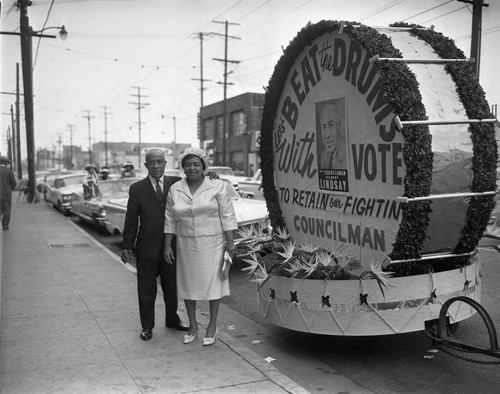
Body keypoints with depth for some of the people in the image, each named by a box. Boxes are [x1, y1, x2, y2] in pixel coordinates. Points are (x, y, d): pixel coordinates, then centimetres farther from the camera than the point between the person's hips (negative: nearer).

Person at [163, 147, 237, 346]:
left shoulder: (217, 186, -5)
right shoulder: (175, 189, 3)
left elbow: (227, 216, -6)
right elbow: (170, 220, 6)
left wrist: (230, 242, -10)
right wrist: (167, 246, 3)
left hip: (212, 243, -3)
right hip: (186, 245, 3)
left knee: (213, 282, 5)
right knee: (188, 283, 10)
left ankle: (212, 326, 22)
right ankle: (192, 326, 27)